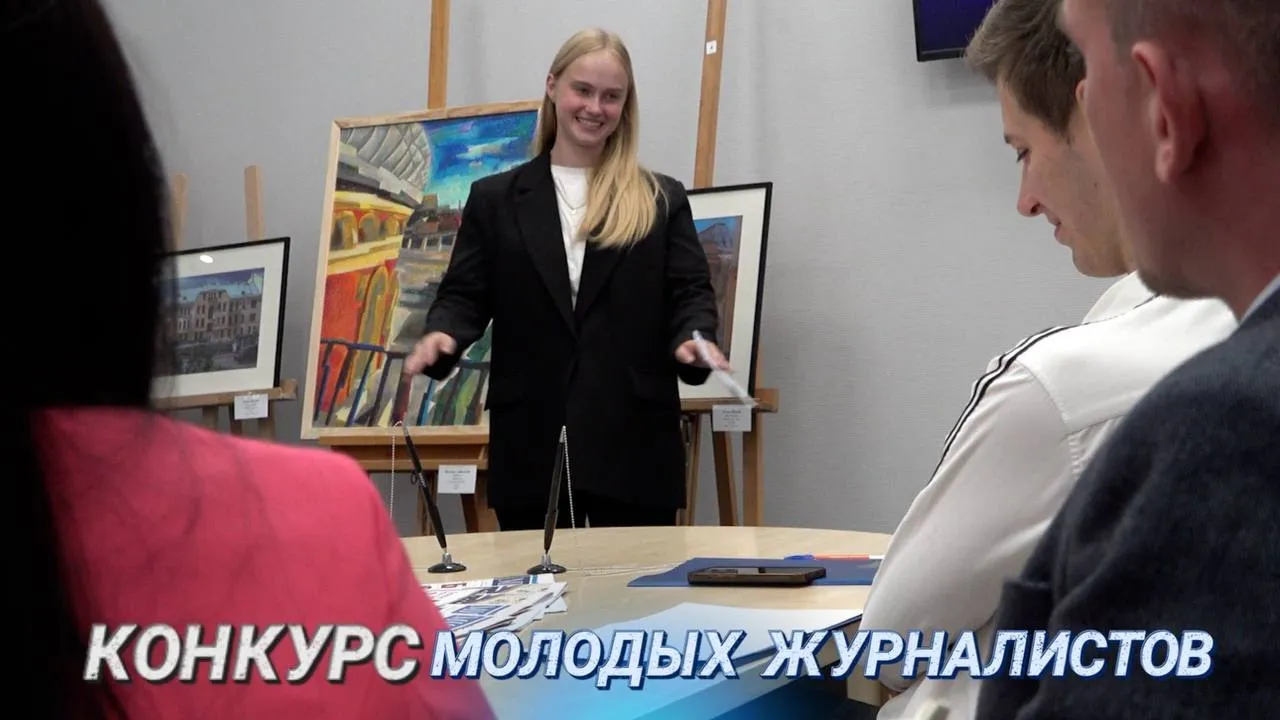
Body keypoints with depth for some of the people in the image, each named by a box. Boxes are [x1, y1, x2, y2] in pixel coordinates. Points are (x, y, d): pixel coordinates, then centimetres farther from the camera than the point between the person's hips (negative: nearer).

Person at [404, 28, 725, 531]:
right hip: (532, 440, 0)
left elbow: (690, 293, 4)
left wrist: (694, 339, -18)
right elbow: (465, 294, 7)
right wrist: (443, 335, -15)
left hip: (633, 438, 0)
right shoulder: (495, 199, 11)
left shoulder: (662, 199, 10)